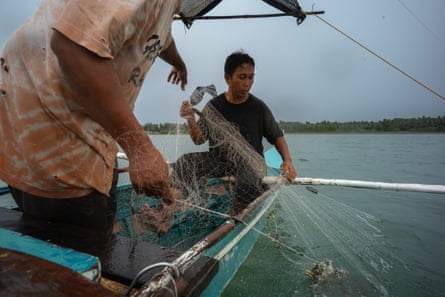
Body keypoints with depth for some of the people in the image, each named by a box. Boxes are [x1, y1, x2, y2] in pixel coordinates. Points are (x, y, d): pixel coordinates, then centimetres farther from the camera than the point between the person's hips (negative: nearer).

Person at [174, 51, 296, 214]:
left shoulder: (259, 107, -4)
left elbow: (277, 136, 4)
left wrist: (287, 160, -12)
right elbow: (199, 139, -1)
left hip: (250, 161, -1)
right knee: (183, 164, -22)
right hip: (219, 158, 2)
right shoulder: (213, 106, -1)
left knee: (247, 184, -35)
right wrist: (191, 120, -21)